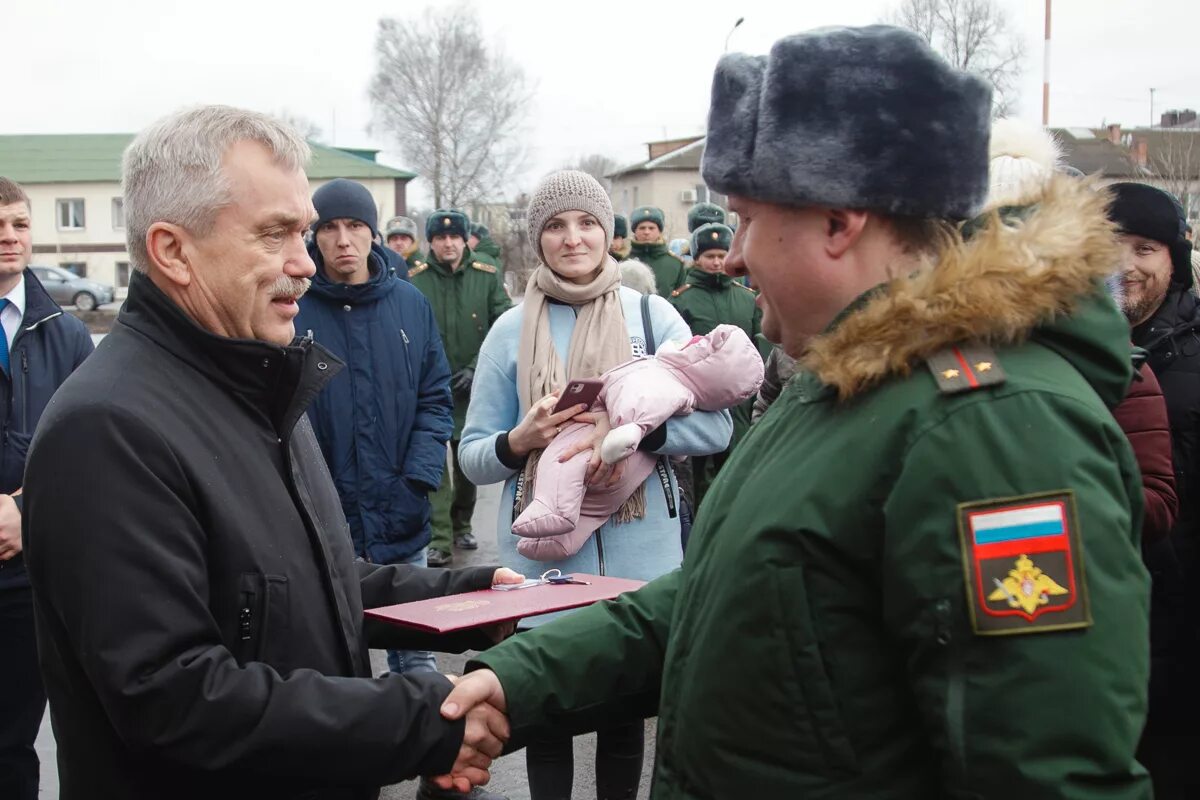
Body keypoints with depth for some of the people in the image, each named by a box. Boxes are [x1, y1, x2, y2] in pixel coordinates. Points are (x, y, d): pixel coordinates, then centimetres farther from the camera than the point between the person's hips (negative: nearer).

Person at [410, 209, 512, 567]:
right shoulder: (414, 282, -4)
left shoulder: (486, 278, 0)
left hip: (473, 388, 3)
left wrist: (477, 368, -10)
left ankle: (461, 525, 35)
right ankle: (439, 540, -9)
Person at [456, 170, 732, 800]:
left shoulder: (653, 315, 1)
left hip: (638, 553, 0)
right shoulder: (511, 330, 2)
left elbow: (714, 426, -4)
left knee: (626, 713, 13)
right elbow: (473, 457, 5)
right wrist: (520, 441, -17)